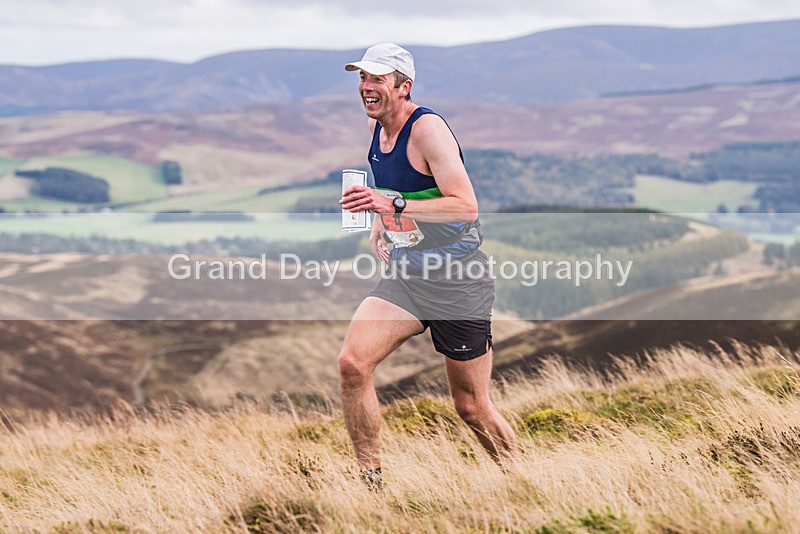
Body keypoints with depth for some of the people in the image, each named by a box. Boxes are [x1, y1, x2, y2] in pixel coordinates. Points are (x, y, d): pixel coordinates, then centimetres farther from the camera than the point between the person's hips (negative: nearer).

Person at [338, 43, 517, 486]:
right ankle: (369, 478, -6)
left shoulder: (427, 128, -16)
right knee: (352, 363, -17)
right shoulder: (376, 127, 8)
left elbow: (466, 206, -26)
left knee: (472, 408, 3)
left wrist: (393, 205, -34)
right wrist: (379, 228, 10)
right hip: (405, 276, 6)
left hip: (457, 281, -6)